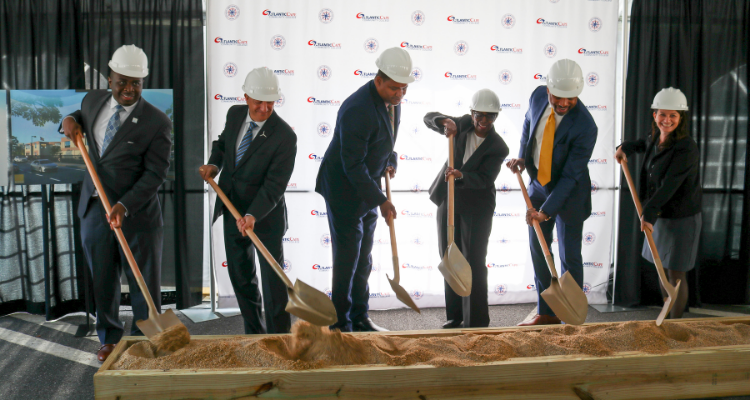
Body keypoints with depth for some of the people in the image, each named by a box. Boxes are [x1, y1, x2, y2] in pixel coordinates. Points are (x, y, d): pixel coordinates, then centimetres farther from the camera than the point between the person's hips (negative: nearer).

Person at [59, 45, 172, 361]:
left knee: (144, 284, 5)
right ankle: (109, 338, 34)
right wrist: (70, 121, 4)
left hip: (137, 213, -4)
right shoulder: (93, 101, 5)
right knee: (102, 281, 15)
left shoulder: (157, 122, -11)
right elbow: (80, 119, 28)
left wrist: (124, 206, -25)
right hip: (94, 208, 5)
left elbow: (155, 173, -15)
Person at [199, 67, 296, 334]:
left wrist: (252, 216, -34)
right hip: (232, 210, 6)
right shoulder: (235, 114, -2)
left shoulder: (285, 137, -20)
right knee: (240, 276, 15)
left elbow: (274, 185, -22)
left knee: (273, 279, 0)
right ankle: (254, 334, 31)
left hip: (265, 215, -6)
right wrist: (214, 164, 0)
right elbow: (223, 142, 19)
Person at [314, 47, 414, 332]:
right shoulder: (358, 110, -27)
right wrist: (381, 201, -25)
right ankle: (341, 324, 13)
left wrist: (390, 161, 4)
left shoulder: (392, 101, 1)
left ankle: (360, 319, 28)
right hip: (344, 190, -9)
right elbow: (353, 166, -26)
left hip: (367, 190, 9)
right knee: (347, 260, -1)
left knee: (363, 260, 15)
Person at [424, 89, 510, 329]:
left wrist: (461, 175, -40)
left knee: (474, 264, -4)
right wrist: (445, 121, -22)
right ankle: (454, 316, 23)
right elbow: (428, 118, -1)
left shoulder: (498, 147, -12)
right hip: (448, 202, 5)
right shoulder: (463, 125, -1)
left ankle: (476, 322, 5)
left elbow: (483, 179, -20)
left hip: (476, 209, -5)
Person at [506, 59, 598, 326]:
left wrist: (545, 211, -28)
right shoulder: (538, 96, -10)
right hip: (538, 185, 6)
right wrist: (522, 157, -1)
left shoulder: (585, 126, -28)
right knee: (537, 250, 11)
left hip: (569, 193, -6)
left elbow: (570, 176, -25)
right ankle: (546, 313, 24)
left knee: (569, 256, 1)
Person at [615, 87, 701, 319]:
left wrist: (649, 213, -34)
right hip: (660, 216, 8)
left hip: (681, 219, -8)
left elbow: (670, 185, -30)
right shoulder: (657, 139, 3)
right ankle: (667, 316, 34)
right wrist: (626, 148, 16)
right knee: (661, 269, 17)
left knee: (676, 274, 2)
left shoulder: (686, 148, -22)